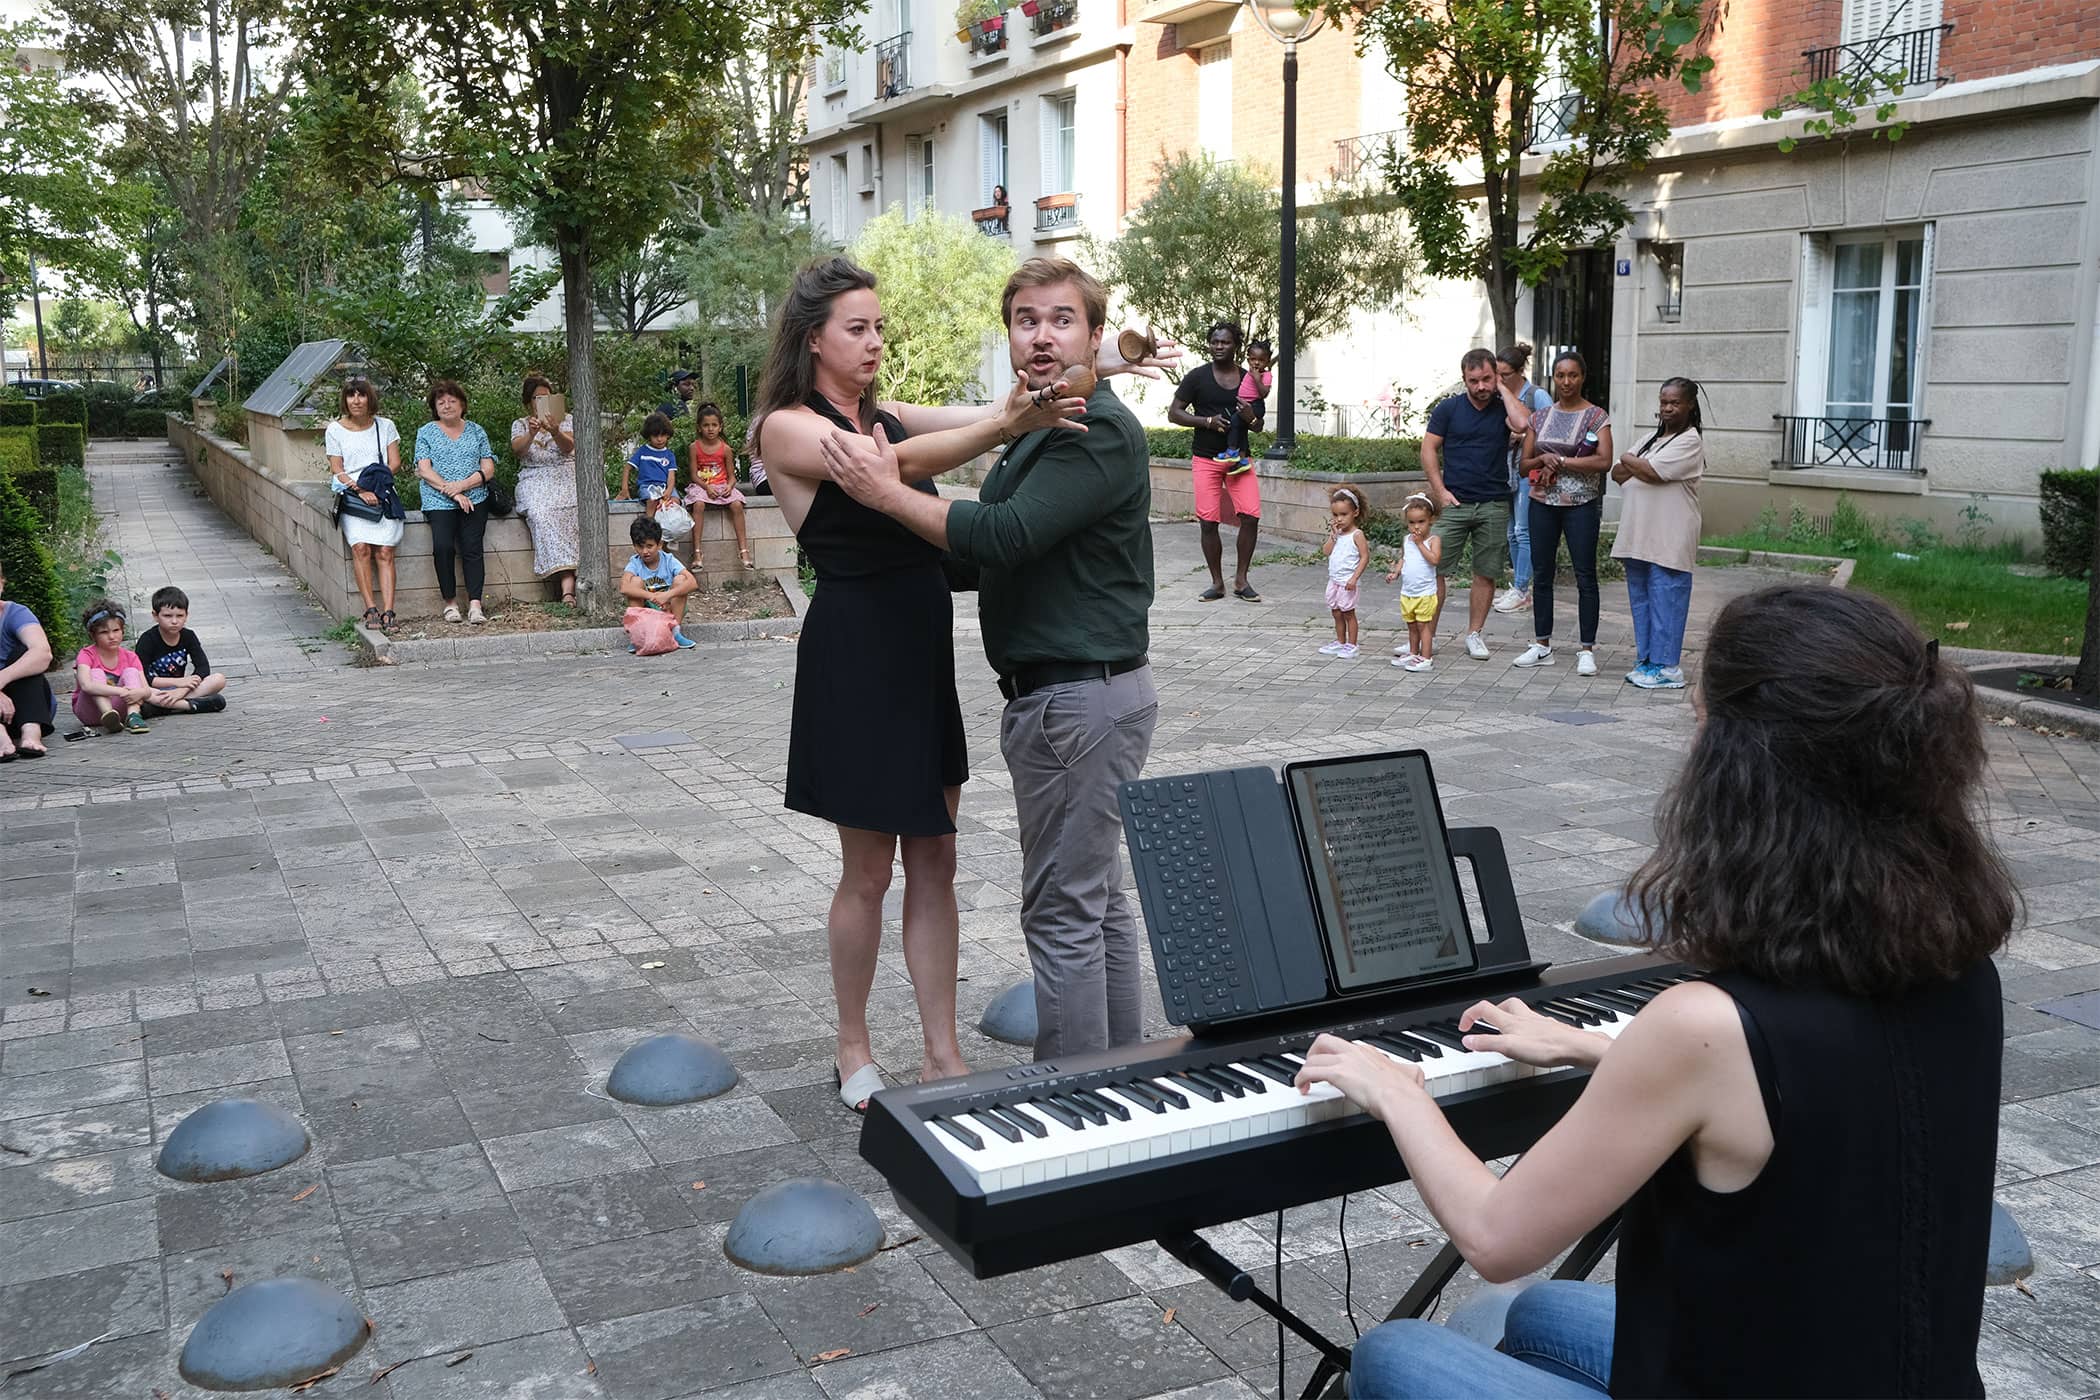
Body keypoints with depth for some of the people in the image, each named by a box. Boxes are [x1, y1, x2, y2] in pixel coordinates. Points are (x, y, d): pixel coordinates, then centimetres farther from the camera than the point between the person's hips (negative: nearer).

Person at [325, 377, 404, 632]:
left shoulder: (385, 426, 12)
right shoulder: (335, 430, 9)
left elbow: (394, 463, 7)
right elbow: (337, 471, 4)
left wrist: (370, 484, -8)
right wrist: (360, 491, -13)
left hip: (382, 496, 1)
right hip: (351, 497, 0)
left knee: (384, 551, -17)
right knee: (361, 547, -23)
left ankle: (387, 612, -23)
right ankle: (371, 609, -22)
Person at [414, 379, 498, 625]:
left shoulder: (476, 431, 15)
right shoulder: (426, 433, 12)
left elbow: (488, 469, 7)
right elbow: (424, 470, 1)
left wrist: (462, 485, -10)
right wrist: (452, 493, -11)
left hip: (474, 499, 1)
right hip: (439, 502, -1)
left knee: (471, 547, -18)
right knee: (443, 546, -23)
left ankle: (475, 605, -21)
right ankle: (450, 602, -12)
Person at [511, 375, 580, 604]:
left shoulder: (567, 419, 16)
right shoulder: (519, 424, 18)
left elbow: (569, 447, -4)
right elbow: (517, 450, -3)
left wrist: (555, 432, -26)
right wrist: (531, 434, -23)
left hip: (566, 476, 0)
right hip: (534, 480, 0)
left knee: (570, 509, -34)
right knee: (541, 513, -33)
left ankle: (568, 586, -38)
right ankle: (567, 582, -43)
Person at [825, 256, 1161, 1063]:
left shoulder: (1099, 432, -16)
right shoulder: (1038, 431, 17)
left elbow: (1005, 536, -26)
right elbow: (1002, 555, 21)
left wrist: (888, 491, -17)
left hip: (1080, 699, -11)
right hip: (1079, 690, 11)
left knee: (1064, 909, -5)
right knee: (1097, 898, 16)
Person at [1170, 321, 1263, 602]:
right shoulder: (1197, 377, -1)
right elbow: (1173, 413, -3)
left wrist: (1250, 417, -11)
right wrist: (1207, 421, -15)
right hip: (1205, 459, -2)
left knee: (1251, 516, -10)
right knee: (1208, 521, -2)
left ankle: (1241, 580, 4)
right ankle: (1217, 582, 11)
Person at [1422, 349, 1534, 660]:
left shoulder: (1503, 408, 5)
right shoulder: (1448, 409, 4)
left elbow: (1522, 423, -18)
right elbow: (1429, 449, 4)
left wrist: (1503, 388, -6)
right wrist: (1440, 490, -6)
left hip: (1494, 506, 1)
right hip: (1454, 503, -1)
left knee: (1486, 573, 5)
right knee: (1436, 569, -5)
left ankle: (1474, 634, 16)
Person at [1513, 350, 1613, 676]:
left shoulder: (1597, 416, -1)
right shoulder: (1540, 418, 10)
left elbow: (1604, 461, -14)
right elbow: (1525, 464, 10)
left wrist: (1561, 461, -14)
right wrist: (1544, 460, -11)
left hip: (1581, 505, -4)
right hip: (1543, 503, 4)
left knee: (1585, 576, -2)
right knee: (1541, 574, 7)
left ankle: (1587, 650, 2)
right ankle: (1542, 646, 17)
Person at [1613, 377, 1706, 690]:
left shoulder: (1690, 441, -7)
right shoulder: (1653, 438, 19)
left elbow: (1651, 472, -18)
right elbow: (1617, 474, 13)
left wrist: (1629, 461, 1)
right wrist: (1637, 467, -8)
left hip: (1668, 541, -8)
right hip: (1638, 536, 8)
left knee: (1665, 600, -6)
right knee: (1640, 600, 12)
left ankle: (1666, 667, -3)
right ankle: (1646, 660, 20)